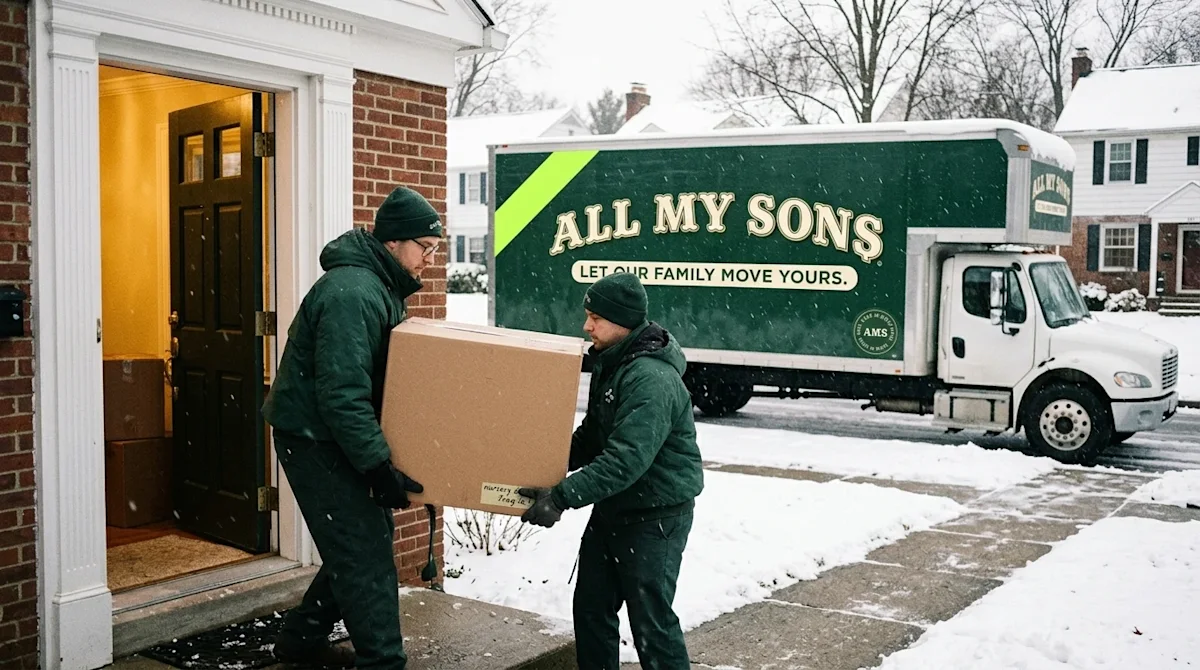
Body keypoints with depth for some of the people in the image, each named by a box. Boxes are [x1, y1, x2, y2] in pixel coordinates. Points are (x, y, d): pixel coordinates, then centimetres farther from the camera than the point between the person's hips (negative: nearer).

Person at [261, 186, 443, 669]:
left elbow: (382, 372, 18)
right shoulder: (353, 293, -24)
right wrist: (379, 467, -26)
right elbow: (342, 395, -28)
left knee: (363, 539, 15)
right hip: (313, 437, -10)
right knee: (364, 551, -7)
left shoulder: (381, 285, 9)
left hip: (335, 434, 10)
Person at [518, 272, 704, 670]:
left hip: (656, 515, -9)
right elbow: (593, 435, 15)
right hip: (613, 507, 9)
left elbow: (627, 459, -34)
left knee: (650, 619, -2)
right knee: (591, 607, 14)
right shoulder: (609, 364, 7)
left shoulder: (652, 380, -25)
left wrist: (563, 496, -37)